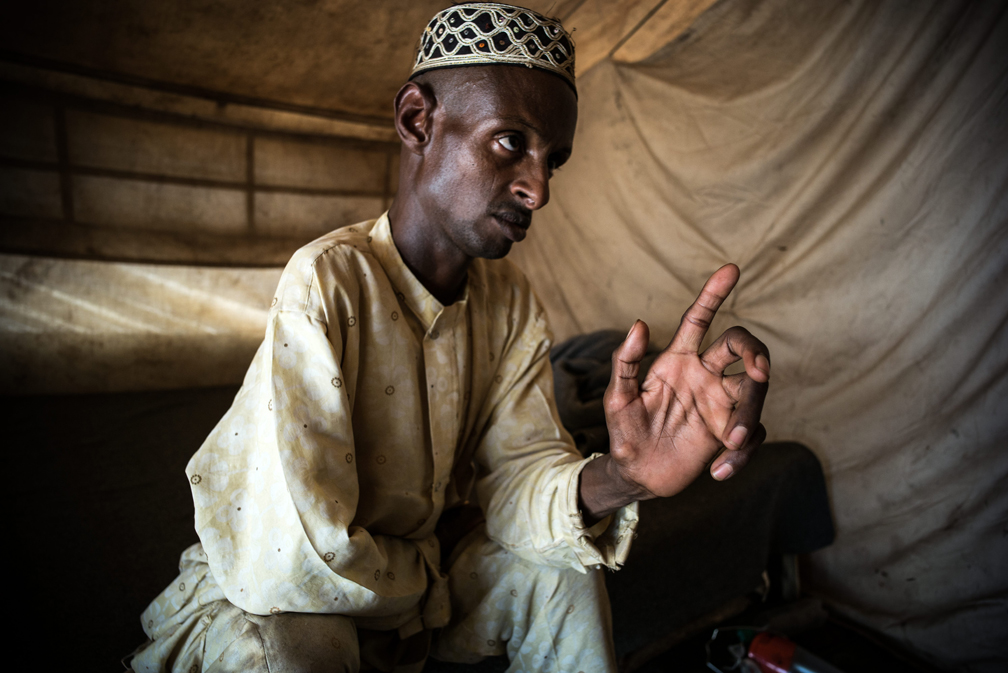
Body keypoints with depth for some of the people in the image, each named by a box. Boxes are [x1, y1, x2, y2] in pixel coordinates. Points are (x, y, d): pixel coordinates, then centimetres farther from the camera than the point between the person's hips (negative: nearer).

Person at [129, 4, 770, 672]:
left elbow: (515, 477, -12)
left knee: (564, 574, -9)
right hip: (267, 595, -5)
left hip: (419, 563, 5)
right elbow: (299, 559, -31)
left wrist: (615, 477, -34)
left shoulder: (512, 303, -9)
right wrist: (426, 587, -12)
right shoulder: (326, 283, -30)